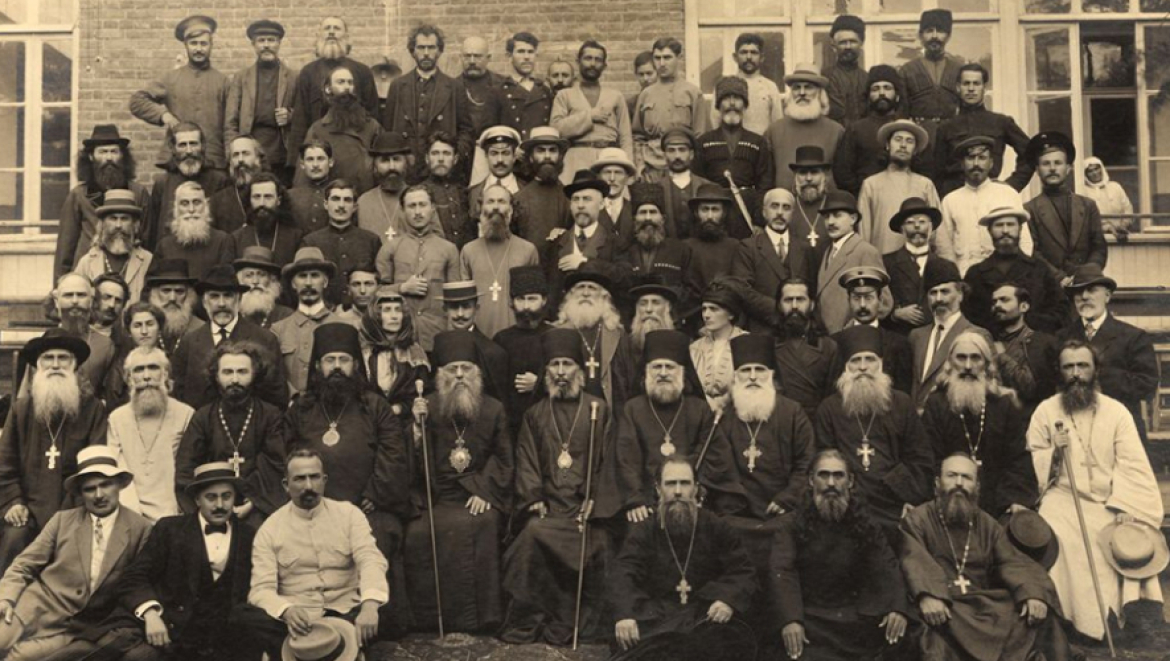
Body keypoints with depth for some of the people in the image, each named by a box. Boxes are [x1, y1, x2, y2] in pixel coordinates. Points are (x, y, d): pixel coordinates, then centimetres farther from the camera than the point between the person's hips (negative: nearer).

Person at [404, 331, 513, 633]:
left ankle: (476, 618, -17)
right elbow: (417, 463, 1)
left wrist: (486, 492, -5)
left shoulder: (493, 409, 10)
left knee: (483, 525, -30)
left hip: (477, 498, 0)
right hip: (434, 500, 1)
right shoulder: (427, 408, 7)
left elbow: (503, 460, 9)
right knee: (417, 533, -26)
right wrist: (419, 427, -14)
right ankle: (428, 618, -10)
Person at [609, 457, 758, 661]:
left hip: (708, 618, 1)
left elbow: (744, 574, 7)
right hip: (656, 620, -1)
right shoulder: (643, 533, 10)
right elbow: (622, 576, -5)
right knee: (628, 642, -32)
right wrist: (624, 613, -27)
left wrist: (730, 600, -17)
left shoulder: (718, 528, 12)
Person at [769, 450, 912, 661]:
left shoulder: (865, 525, 14)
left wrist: (898, 608, -17)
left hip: (858, 617, 3)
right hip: (810, 618, -3)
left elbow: (888, 568, 3)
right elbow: (782, 573, -8)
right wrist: (790, 619, -25)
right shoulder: (791, 525, 5)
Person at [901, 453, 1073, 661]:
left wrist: (1033, 594, -16)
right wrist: (927, 596, -34)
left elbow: (1013, 563, 6)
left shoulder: (987, 525, 21)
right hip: (940, 607, -5)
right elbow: (915, 562, -13)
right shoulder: (917, 519, 6)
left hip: (984, 604, 5)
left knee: (1038, 613, -15)